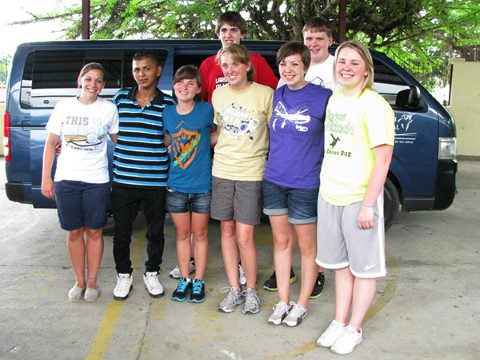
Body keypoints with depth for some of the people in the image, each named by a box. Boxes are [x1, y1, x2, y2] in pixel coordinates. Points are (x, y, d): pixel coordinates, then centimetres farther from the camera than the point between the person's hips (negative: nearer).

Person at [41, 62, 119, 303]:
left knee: (94, 231, 7)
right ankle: (79, 282, 24)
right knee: (74, 232, 9)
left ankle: (92, 282, 22)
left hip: (97, 180, -1)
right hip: (66, 179, 1)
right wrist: (46, 178, 0)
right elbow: (51, 143, 5)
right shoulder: (64, 106, 1)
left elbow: (118, 140, 8)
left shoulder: (109, 109, -1)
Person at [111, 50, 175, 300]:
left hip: (156, 183, 0)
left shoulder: (168, 104, 1)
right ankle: (123, 275, 29)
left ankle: (152, 273, 31)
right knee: (122, 232, 9)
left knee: (155, 232, 11)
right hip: (123, 180, 1)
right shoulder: (120, 98, 4)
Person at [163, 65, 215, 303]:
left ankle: (198, 281, 24)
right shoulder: (167, 113, 2)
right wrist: (176, 150, -1)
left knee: (200, 234, 11)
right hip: (176, 186, 2)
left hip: (202, 185, -2)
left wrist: (201, 147, -6)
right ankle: (184, 279, 26)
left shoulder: (207, 110, -8)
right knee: (182, 234, 13)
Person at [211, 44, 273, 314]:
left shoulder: (266, 94, -6)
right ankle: (234, 289, 25)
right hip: (222, 170, 5)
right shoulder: (218, 94, 7)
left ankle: (251, 290, 19)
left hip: (251, 173, -4)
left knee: (244, 237, -4)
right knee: (227, 231, 11)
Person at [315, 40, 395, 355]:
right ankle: (339, 322, 31)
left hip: (359, 199, -7)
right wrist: (327, 187, 13)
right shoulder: (334, 100, 9)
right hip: (329, 196, 7)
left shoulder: (374, 105, -13)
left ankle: (354, 328, 24)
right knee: (341, 263, 17)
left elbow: (383, 158, -16)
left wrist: (368, 204, -19)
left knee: (364, 267, 9)